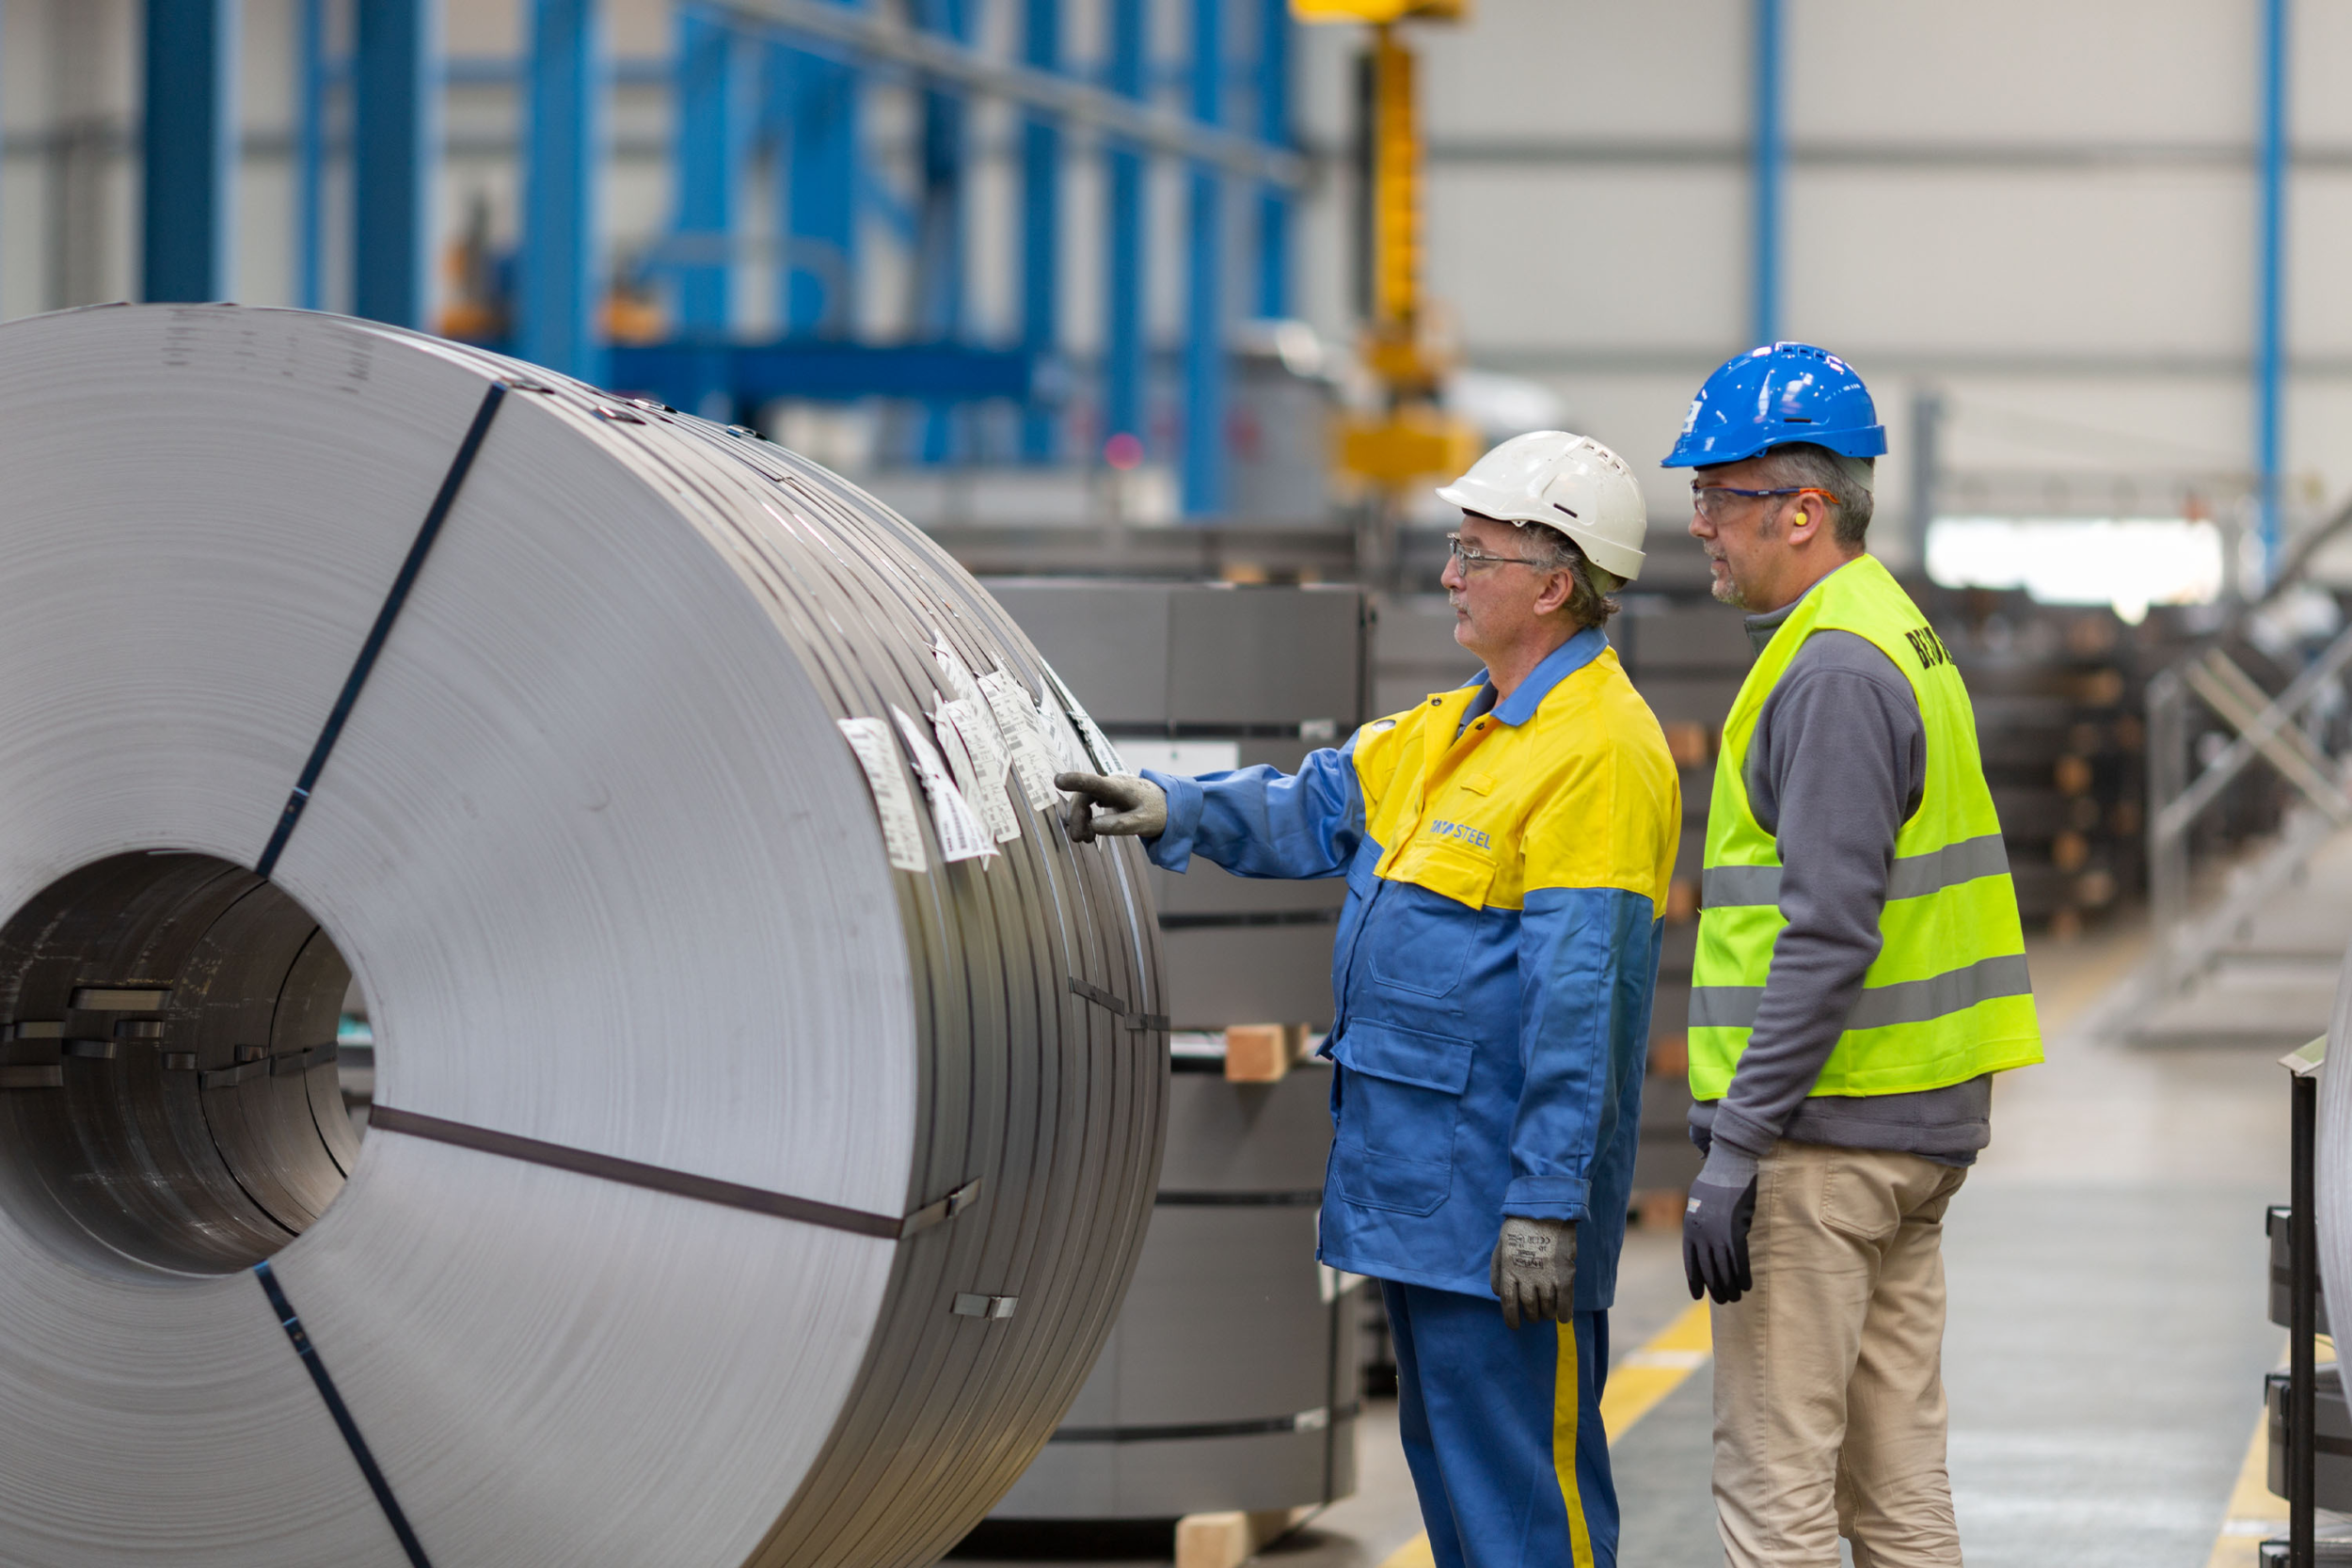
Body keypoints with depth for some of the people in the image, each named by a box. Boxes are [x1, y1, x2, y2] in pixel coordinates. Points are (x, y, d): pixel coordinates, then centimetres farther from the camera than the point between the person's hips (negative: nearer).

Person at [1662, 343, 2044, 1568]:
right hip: (1918, 1126, 10)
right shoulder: (1905, 642, 17)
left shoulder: (1834, 674, -15)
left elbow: (1830, 933, -22)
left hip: (1825, 1139, -10)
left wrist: (1737, 1145, -22)